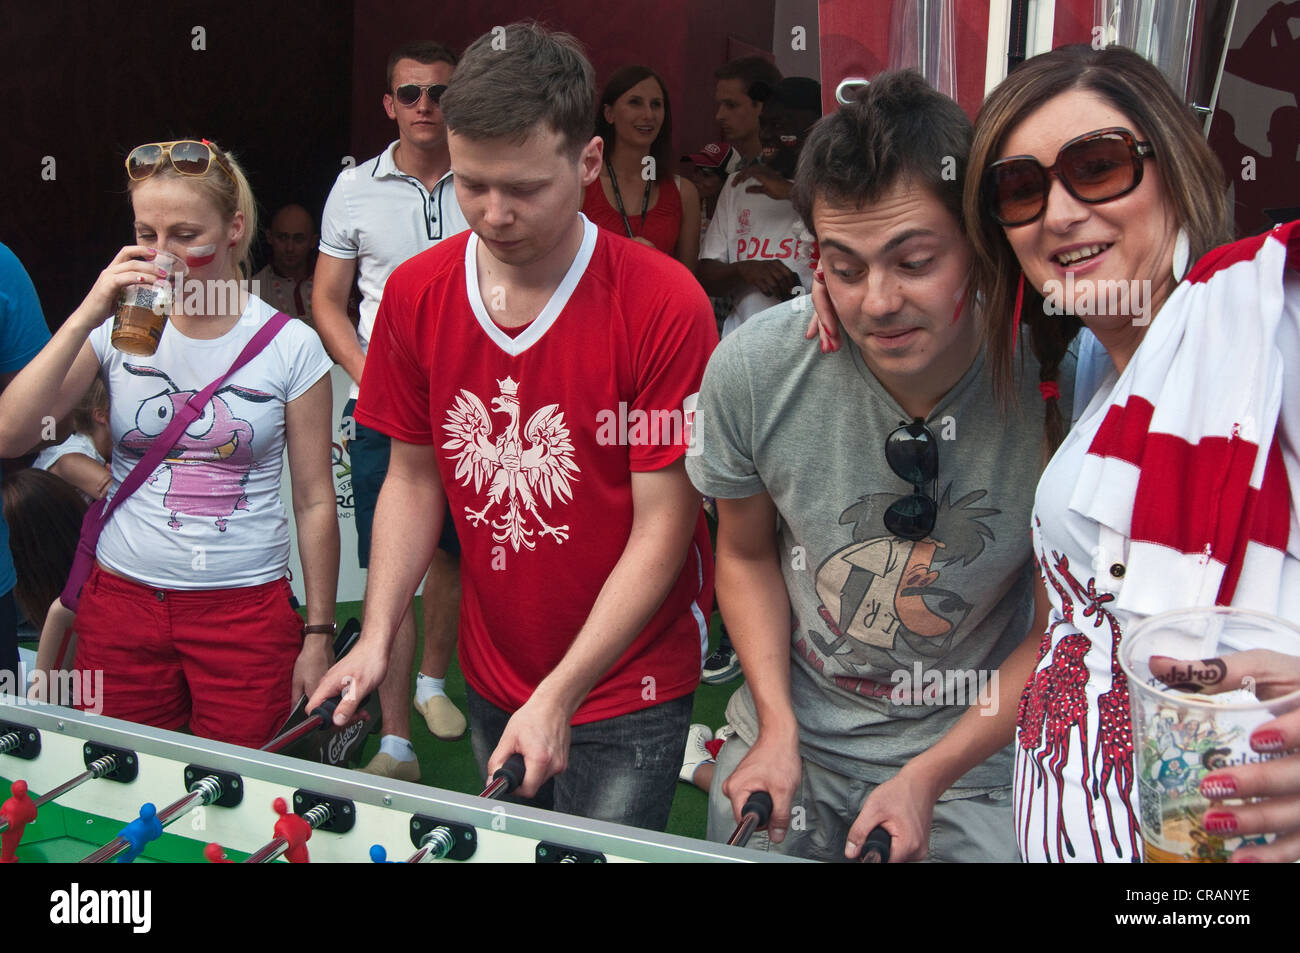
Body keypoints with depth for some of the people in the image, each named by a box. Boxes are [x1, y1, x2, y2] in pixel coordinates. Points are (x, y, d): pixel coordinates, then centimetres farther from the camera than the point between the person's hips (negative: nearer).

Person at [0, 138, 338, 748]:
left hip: (247, 610, -1)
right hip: (121, 604, 2)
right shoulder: (120, 330, 2)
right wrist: (85, 318, -17)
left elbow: (315, 502, 1)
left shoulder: (291, 347, -3)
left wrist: (317, 639, 1)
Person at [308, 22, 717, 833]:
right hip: (489, 681, 5)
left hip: (626, 692, -4)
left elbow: (661, 529, -17)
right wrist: (376, 638, -6)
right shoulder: (416, 294, -4)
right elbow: (413, 476, 5)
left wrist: (560, 696, -21)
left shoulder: (664, 304, -20)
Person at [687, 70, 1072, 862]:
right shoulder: (751, 371, -18)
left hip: (972, 753, -1)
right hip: (789, 732, 2)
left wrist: (928, 779, -13)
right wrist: (778, 726, -7)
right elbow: (746, 553, 1)